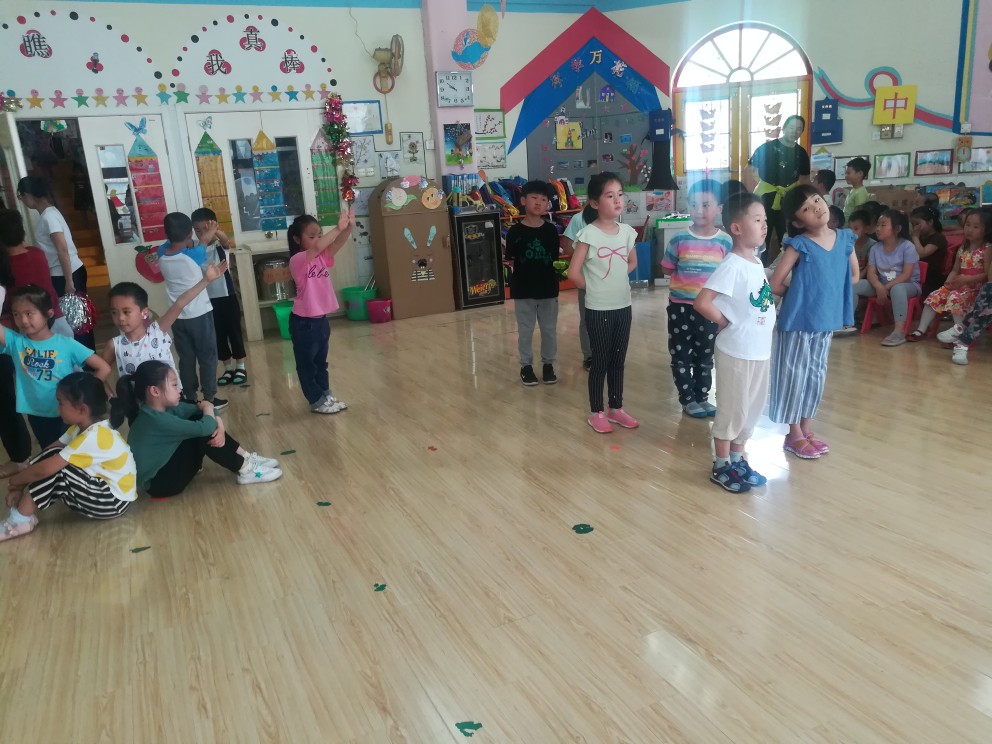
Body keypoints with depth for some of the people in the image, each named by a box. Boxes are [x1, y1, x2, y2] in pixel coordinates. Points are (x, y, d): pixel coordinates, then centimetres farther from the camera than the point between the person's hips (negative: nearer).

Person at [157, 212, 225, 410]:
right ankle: (209, 398, 12)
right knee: (207, 357, 7)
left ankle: (190, 399, 19)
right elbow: (199, 247, 8)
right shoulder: (194, 254, -17)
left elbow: (170, 243, 19)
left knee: (186, 359, 12)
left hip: (177, 317, 4)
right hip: (200, 315, -4)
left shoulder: (161, 255, -5)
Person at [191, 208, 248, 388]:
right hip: (208, 299, 3)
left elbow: (229, 242, -28)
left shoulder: (221, 245, -6)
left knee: (234, 332, 5)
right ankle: (228, 368, 23)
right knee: (218, 335, 11)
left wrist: (217, 232, -52)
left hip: (227, 296, -3)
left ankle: (241, 367, 18)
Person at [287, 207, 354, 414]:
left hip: (321, 319, 8)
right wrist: (338, 228, -36)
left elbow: (337, 244, -12)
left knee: (321, 360, 20)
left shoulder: (322, 257, 4)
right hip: (303, 322, -7)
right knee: (306, 363, 8)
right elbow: (316, 247, -34)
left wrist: (349, 227, -29)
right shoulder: (297, 260, -17)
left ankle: (325, 395, 31)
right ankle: (316, 401, 17)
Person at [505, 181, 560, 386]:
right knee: (525, 330, 9)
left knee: (549, 329, 12)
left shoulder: (550, 230, -1)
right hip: (523, 289, -2)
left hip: (548, 288, 2)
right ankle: (526, 365, 23)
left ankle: (548, 363, 27)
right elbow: (509, 259, -5)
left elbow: (556, 257, 6)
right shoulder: (515, 231, -8)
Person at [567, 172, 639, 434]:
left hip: (623, 307, 5)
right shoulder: (588, 234, -15)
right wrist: (594, 287, -3)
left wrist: (616, 281, 6)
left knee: (618, 361, 14)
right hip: (598, 310, -5)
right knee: (600, 362, 4)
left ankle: (616, 408, 28)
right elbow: (573, 272, -16)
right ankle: (596, 413, 18)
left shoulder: (627, 231, 2)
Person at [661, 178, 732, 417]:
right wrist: (687, 277, -5)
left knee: (705, 356, 15)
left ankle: (702, 397, 31)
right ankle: (687, 399, 21)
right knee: (681, 355, 7)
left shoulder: (725, 241, -5)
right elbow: (668, 268, 2)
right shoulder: (679, 239, -8)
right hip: (681, 306, -1)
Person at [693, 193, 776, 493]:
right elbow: (701, 302, -27)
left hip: (760, 350, 8)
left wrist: (767, 321, 4)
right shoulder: (732, 265, -20)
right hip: (736, 352, -8)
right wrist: (726, 322, -14)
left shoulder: (756, 261, 6)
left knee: (751, 409, 18)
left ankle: (738, 460, 33)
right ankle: (721, 467, 20)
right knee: (731, 410, 5)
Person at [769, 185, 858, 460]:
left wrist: (829, 293, 4)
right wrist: (800, 293, -2)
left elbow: (854, 276, 14)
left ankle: (807, 429, 29)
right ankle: (794, 434, 17)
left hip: (826, 320, 5)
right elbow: (774, 284, -16)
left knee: (816, 375, 15)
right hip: (798, 321, -5)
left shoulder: (844, 239, 0)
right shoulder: (800, 245, -15)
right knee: (795, 375, 4)